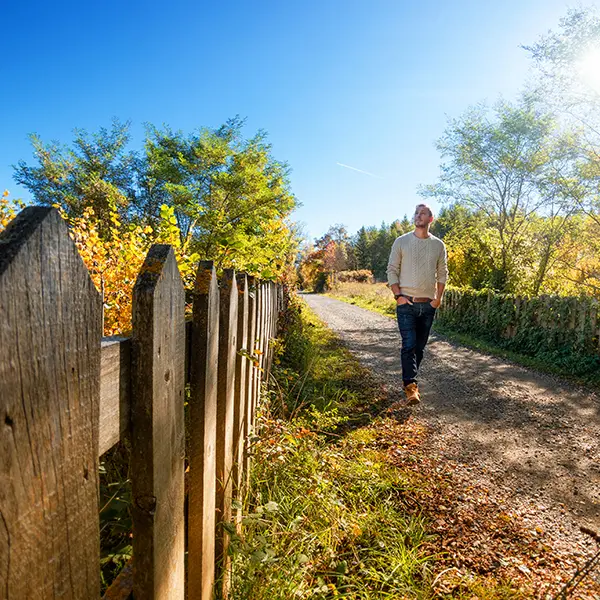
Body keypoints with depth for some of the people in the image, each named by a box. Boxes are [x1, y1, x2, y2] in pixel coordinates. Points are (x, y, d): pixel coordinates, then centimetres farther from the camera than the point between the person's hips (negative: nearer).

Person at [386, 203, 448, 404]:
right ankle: (411, 386, -9)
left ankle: (410, 380, 25)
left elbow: (442, 273, 12)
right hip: (406, 304, -3)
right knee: (409, 345, -12)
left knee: (420, 347, 10)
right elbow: (392, 270, 0)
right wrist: (398, 296, -9)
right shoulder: (401, 242, 1)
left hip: (428, 305, 3)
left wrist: (439, 297, 1)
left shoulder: (438, 245, 8)